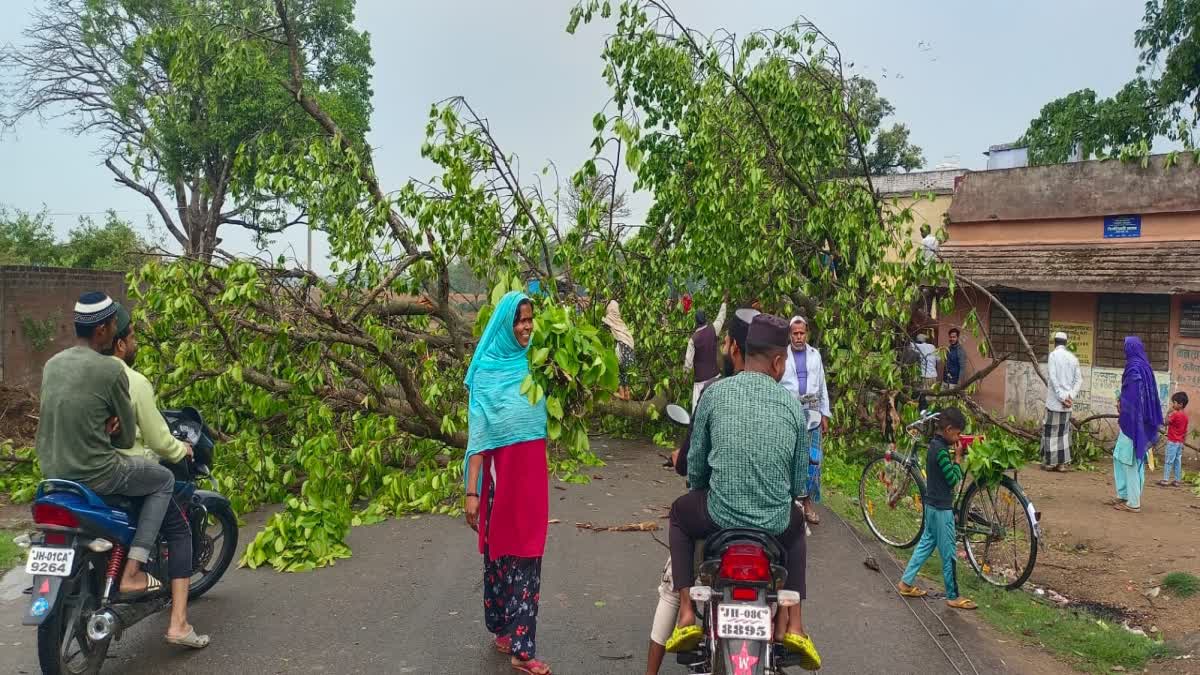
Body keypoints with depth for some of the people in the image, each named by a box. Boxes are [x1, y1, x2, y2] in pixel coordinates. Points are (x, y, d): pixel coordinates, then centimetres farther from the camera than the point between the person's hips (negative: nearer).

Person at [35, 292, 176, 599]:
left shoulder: (52, 363, 6)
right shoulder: (111, 370, -16)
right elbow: (127, 437, -7)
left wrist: (103, 426, 1)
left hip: (53, 469, 8)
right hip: (93, 473, -8)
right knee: (164, 480, 12)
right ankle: (132, 573, 4)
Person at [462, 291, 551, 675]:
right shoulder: (487, 370, -5)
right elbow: (478, 434, -9)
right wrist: (471, 491, -12)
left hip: (533, 471, 3)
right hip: (499, 472, -3)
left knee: (527, 557, 5)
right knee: (498, 551, 9)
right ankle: (502, 628, 27)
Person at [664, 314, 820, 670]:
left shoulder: (715, 394, -5)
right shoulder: (793, 406, -1)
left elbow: (695, 464, 4)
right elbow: (799, 483, 6)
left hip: (719, 518, -1)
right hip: (775, 525, 2)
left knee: (680, 513, 31)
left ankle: (687, 614, 19)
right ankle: (793, 622, 26)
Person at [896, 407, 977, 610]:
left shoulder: (935, 445, 7)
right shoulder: (941, 450, -23)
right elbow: (954, 479, -20)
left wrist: (954, 456, 1)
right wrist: (958, 457, -12)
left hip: (932, 504, 10)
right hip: (941, 508, -10)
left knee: (926, 543, 18)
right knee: (949, 553, 1)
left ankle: (906, 582, 23)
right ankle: (953, 596, 12)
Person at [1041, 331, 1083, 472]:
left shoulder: (1053, 355, -7)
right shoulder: (1073, 357, 9)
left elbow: (1053, 378, -15)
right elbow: (1079, 379, 4)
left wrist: (1062, 397, -13)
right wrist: (1071, 396, -2)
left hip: (1055, 400, -5)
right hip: (1068, 401, 5)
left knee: (1051, 430, 2)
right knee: (1064, 431, 12)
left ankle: (1050, 462, 5)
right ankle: (1063, 462, 12)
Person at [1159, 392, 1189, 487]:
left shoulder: (1175, 414, -18)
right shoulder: (1185, 416, 8)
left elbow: (1166, 422, -10)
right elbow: (1185, 431, 13)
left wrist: (1169, 412, -6)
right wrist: (1183, 442, 19)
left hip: (1172, 441, -7)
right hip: (1180, 442, 7)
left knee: (1168, 461, -4)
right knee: (1178, 461, 10)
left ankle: (1165, 480, -3)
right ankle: (1177, 480, 13)